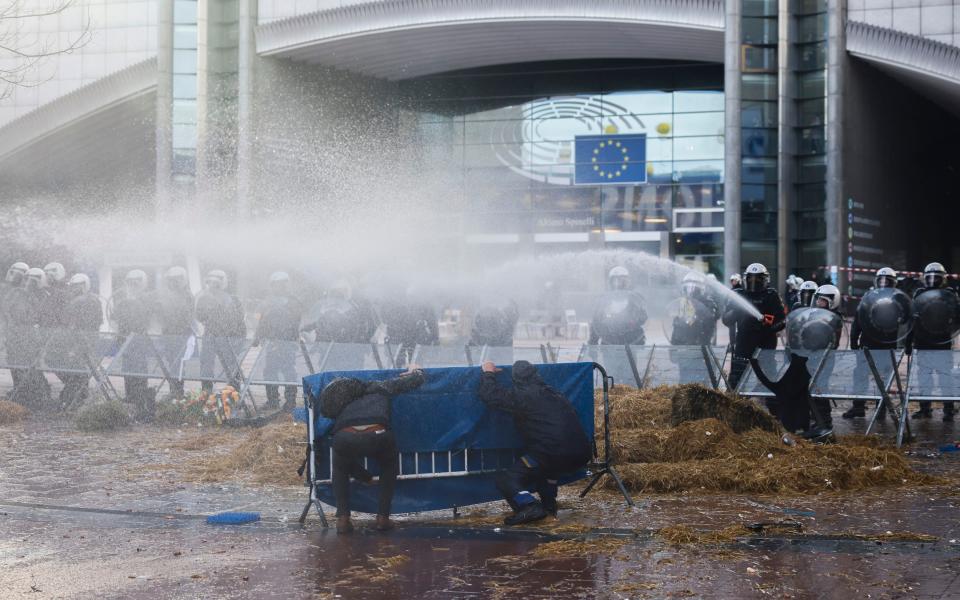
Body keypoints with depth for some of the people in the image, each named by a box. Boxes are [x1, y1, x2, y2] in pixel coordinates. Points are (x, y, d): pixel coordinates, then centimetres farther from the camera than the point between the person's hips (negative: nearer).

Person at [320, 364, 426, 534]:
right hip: (377, 435, -2)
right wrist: (414, 371, 65)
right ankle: (383, 517, 28)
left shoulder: (343, 410, 42)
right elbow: (418, 379, 40)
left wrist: (366, 477, 59)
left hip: (344, 438, 2)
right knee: (389, 466, 34)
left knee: (340, 469, 37)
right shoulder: (382, 387, 35)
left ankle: (342, 519, 23)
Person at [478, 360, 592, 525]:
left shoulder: (522, 396, -1)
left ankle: (529, 506, -22)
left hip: (553, 455, -7)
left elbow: (491, 396, 0)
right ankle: (549, 505, 31)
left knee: (506, 479, 1)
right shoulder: (556, 395, 23)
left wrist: (488, 373, 18)